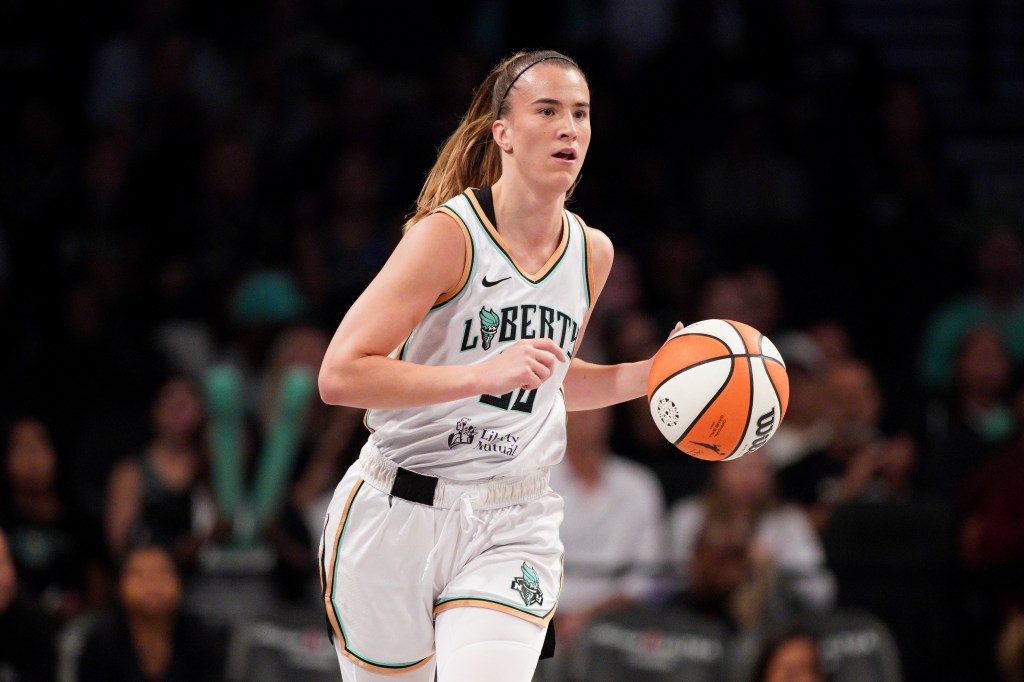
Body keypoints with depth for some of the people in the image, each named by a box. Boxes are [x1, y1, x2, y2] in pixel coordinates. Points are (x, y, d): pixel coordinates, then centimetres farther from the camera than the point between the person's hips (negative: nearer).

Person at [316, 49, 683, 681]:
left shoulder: (593, 252, 7)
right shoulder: (449, 234, -12)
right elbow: (339, 376, -20)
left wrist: (653, 374, 8)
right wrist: (485, 374, -28)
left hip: (511, 532, 4)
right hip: (396, 518, -4)